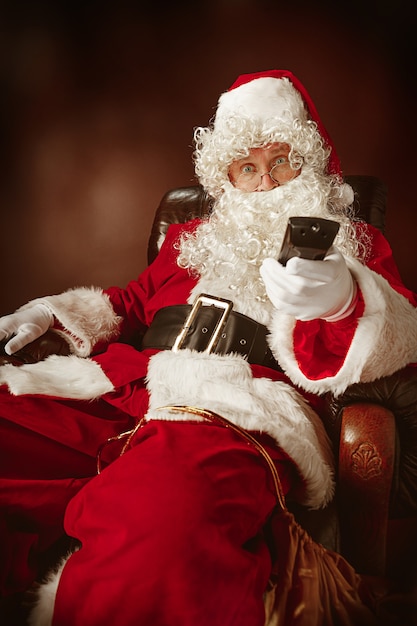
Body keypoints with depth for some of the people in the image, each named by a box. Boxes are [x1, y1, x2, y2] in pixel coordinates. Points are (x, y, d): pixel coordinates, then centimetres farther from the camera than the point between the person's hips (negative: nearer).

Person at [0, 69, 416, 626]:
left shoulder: (355, 245, 22)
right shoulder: (192, 238, 33)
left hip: (237, 410, -5)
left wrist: (341, 302, -17)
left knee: (159, 534, -43)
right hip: (118, 389, 6)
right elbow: (131, 302, 41)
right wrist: (54, 314, 24)